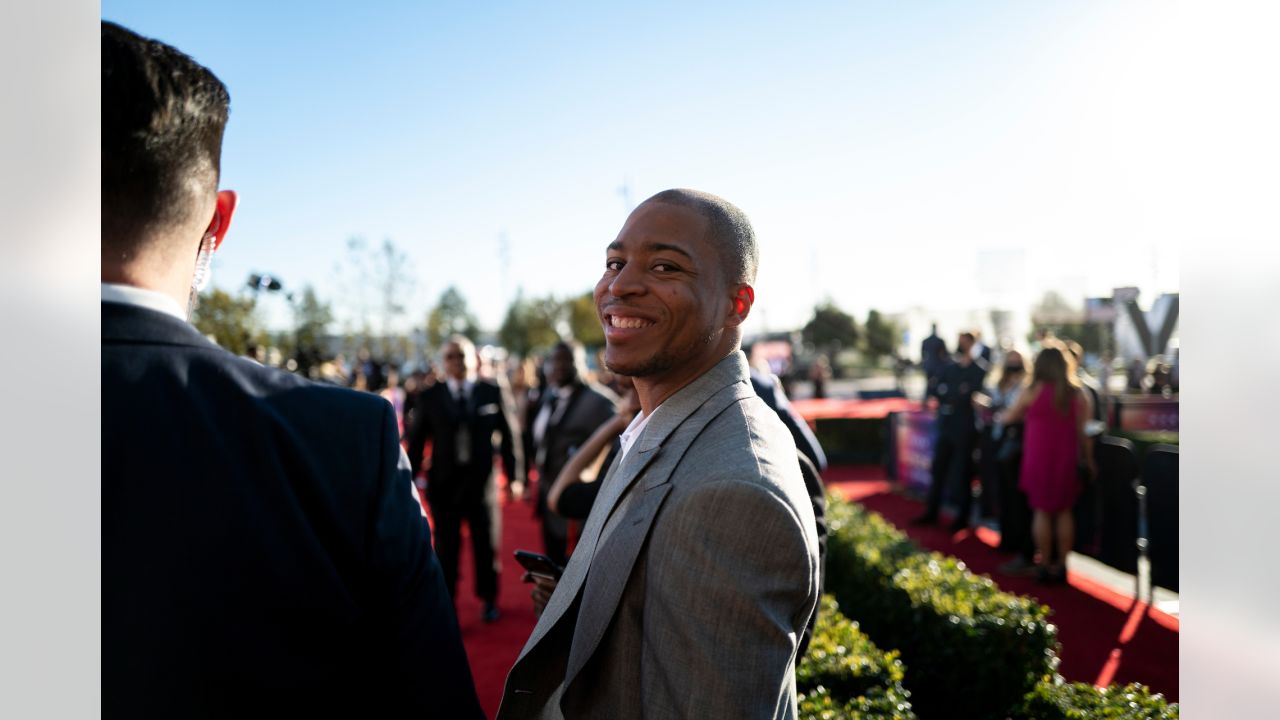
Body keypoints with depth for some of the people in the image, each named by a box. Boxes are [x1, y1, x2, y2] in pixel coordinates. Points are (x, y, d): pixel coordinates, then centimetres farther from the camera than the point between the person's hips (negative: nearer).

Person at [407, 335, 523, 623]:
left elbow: (507, 436, 2)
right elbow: (416, 442, 2)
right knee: (446, 548, 8)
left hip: (482, 482, 0)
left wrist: (515, 476, -1)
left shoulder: (491, 393, 0)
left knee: (486, 545, 12)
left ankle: (489, 600, 31)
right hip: (443, 484, 0)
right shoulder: (430, 397, 0)